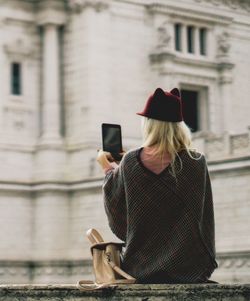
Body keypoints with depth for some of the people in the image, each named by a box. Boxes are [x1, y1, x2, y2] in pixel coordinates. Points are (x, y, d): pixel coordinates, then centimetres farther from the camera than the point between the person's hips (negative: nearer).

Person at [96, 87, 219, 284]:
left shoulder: (130, 162, -5)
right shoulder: (196, 162, -6)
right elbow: (205, 219, 4)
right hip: (188, 266, -1)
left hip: (140, 269, 1)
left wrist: (108, 169, 26)